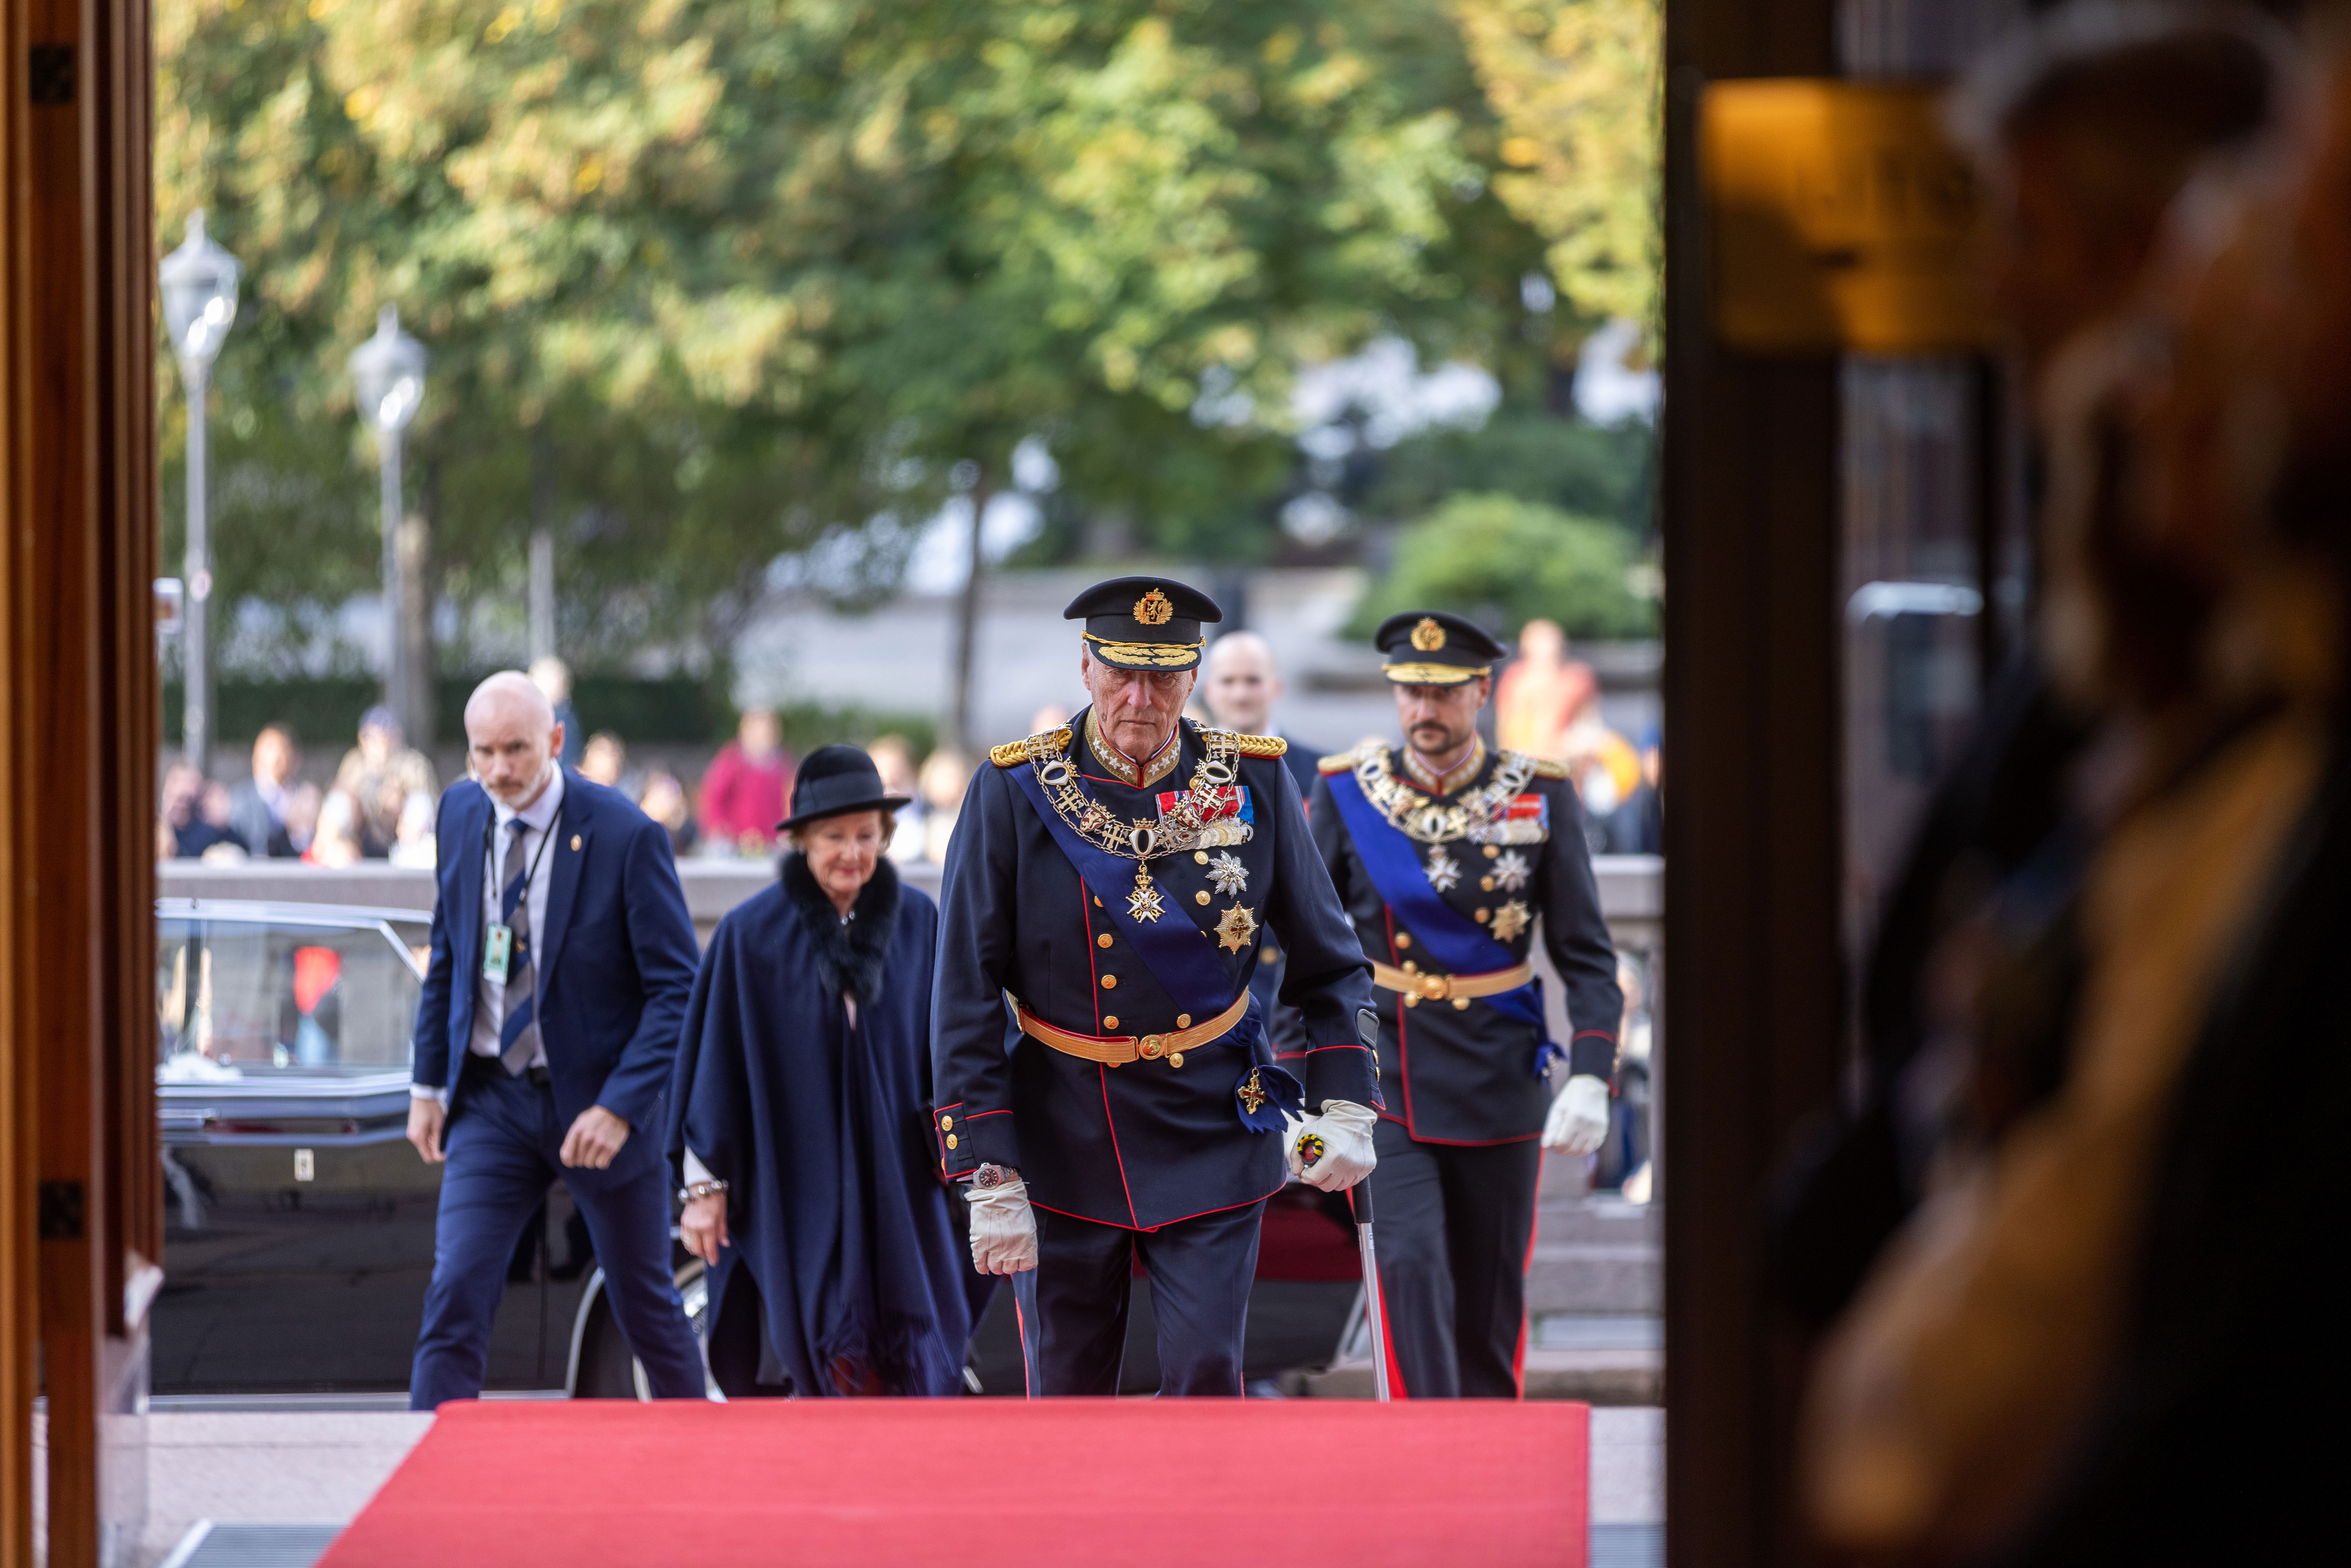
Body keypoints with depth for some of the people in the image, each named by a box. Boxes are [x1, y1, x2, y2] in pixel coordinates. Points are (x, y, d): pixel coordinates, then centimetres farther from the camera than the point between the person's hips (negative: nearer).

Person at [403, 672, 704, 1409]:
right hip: (491, 1098, 3)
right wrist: (429, 1083, 9)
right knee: (455, 1292, -10)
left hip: (598, 1103, -3)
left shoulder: (626, 836, -15)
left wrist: (619, 1107, -21)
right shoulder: (461, 815, 1)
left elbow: (677, 988, -13)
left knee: (647, 1306, 11)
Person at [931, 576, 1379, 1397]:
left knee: (1206, 1375, -7)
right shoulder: (1015, 791, -9)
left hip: (1212, 1138, 1)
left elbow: (1329, 962, 7)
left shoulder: (1253, 781, -4)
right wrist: (991, 1178, -13)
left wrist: (1346, 1108, -4)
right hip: (1065, 1143, 0)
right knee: (1070, 1390, 8)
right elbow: (967, 999, -9)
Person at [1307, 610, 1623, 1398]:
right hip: (1382, 1074, -1)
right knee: (1410, 1270, -16)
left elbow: (1588, 955, -1)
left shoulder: (1541, 796, -2)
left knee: (1491, 1299, 9)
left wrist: (1590, 1075, -13)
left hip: (1498, 1078, 1)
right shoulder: (1348, 791, -2)